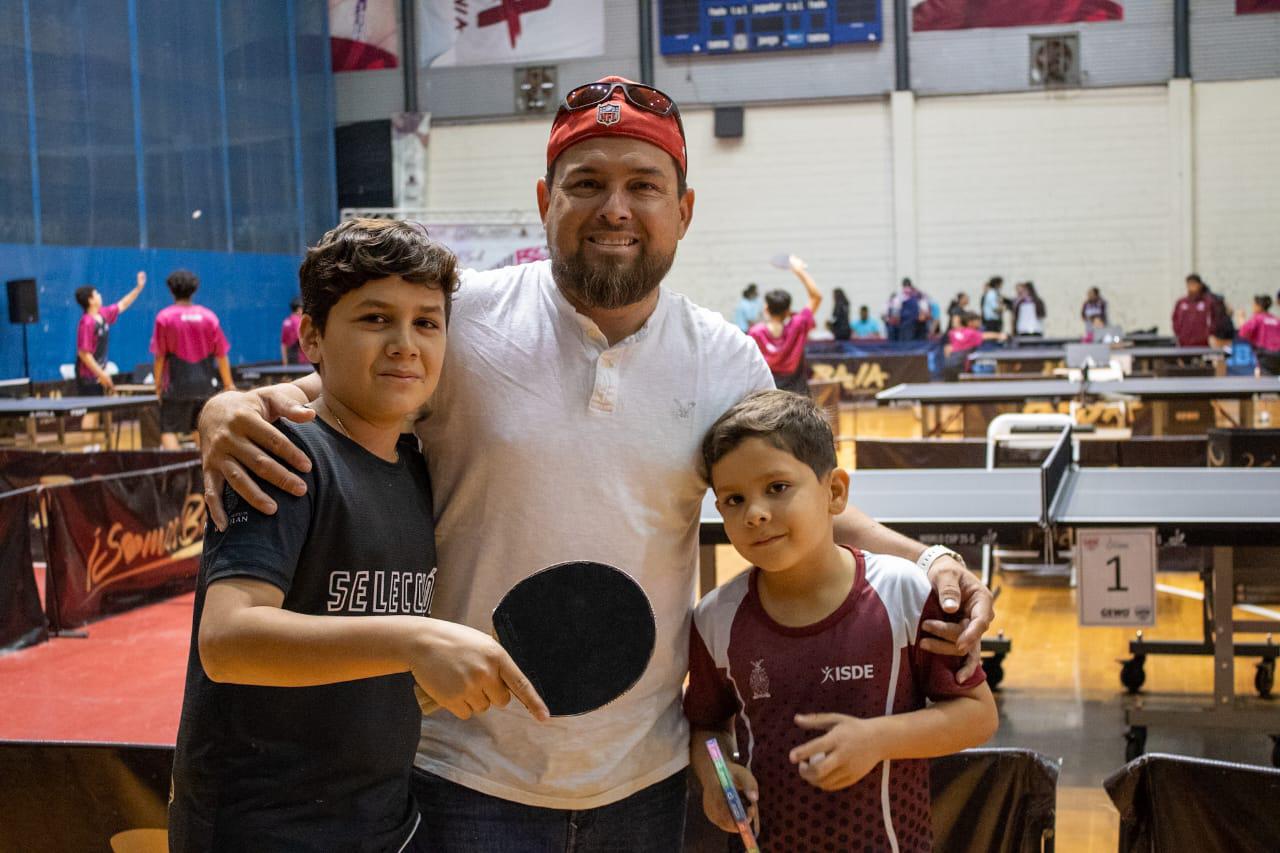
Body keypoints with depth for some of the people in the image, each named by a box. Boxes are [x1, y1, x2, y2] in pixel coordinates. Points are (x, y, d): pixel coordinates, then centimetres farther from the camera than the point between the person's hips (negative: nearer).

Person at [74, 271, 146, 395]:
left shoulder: (103, 314, 5)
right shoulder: (87, 323, -21)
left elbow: (122, 305, 22)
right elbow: (84, 353, -22)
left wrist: (139, 287, 18)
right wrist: (101, 374, -21)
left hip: (99, 373, 9)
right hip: (88, 376, -9)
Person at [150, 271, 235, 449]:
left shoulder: (164, 317, -5)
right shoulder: (209, 316, 2)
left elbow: (160, 356, -5)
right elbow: (221, 355, 4)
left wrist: (158, 384, 6)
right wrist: (228, 384, 13)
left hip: (176, 387, -3)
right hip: (204, 385, 3)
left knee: (168, 431, 0)